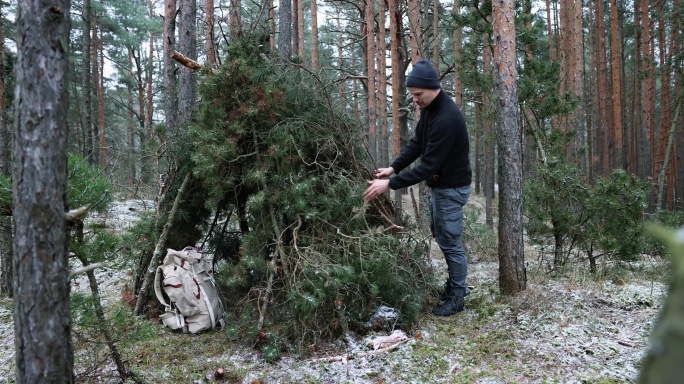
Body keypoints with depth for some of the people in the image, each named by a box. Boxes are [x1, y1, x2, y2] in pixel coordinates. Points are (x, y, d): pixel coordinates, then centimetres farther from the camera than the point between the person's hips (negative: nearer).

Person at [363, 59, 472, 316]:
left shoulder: (447, 118, -30)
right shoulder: (429, 108, 1)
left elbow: (429, 164, -32)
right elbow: (417, 143, 7)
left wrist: (391, 185, -32)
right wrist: (393, 168, -7)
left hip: (451, 187, -10)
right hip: (438, 184, 10)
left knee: (450, 242, 0)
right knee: (440, 236, 19)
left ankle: (457, 297, 15)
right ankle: (456, 284, 34)